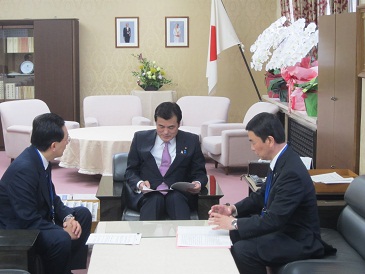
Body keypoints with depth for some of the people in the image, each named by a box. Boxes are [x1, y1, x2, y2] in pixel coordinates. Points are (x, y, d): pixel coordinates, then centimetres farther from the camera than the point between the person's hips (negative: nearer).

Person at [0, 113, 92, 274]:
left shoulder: (41, 158, -3)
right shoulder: (23, 169, -30)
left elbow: (51, 197, 9)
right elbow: (28, 220, -28)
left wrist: (68, 217, -8)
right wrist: (64, 231, -21)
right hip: (18, 231, -10)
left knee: (83, 214, 9)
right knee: (61, 239, -32)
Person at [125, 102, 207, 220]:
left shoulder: (191, 141, 11)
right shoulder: (140, 138, 12)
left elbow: (200, 173, 14)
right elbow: (130, 171, 13)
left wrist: (198, 183, -10)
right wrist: (139, 183, -9)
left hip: (179, 195, 0)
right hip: (148, 195, 0)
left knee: (175, 198, -35)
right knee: (155, 199, -35)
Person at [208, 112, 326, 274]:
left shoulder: (292, 172, -29)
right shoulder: (281, 161, 0)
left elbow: (274, 221, -28)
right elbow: (262, 196, 12)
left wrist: (234, 223, -20)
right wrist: (234, 209, -2)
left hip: (298, 241, -9)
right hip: (282, 227, 9)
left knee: (242, 250, -23)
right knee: (233, 235, 4)